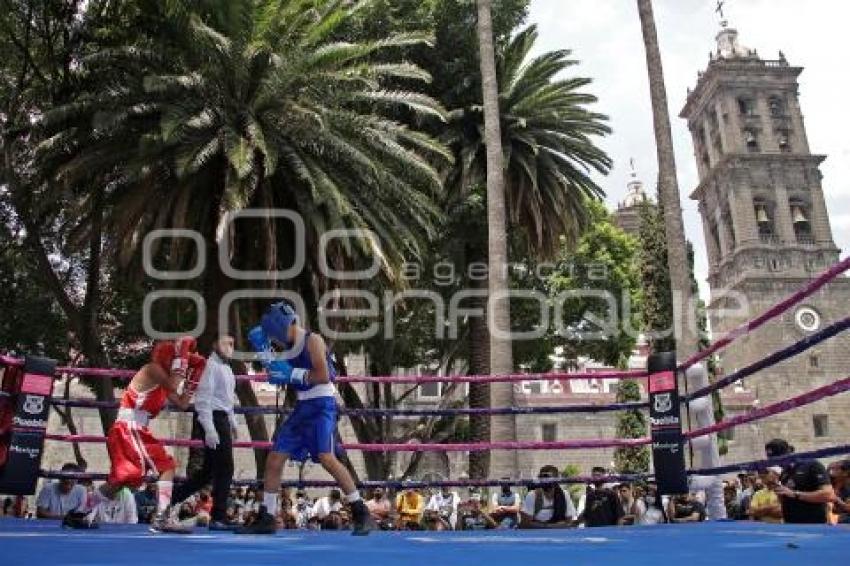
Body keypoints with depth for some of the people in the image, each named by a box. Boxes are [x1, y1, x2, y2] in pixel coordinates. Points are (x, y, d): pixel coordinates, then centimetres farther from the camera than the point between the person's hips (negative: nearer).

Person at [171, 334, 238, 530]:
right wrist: (209, 429, -24)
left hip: (221, 419, 10)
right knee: (225, 468, -7)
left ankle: (171, 497, 24)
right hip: (212, 419, -10)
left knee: (210, 470, 14)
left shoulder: (226, 368, 19)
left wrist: (232, 422, 21)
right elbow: (203, 398, -19)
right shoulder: (211, 365, -12)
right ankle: (218, 517, -1)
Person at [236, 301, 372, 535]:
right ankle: (266, 518, 18)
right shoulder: (290, 348, 14)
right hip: (302, 406, 9)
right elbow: (279, 376, 19)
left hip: (322, 404, -9)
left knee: (326, 458, -20)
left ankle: (361, 513, -9)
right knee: (274, 459, 7)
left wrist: (292, 374, -18)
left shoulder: (312, 340, -10)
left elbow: (324, 376, -19)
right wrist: (263, 350, 10)